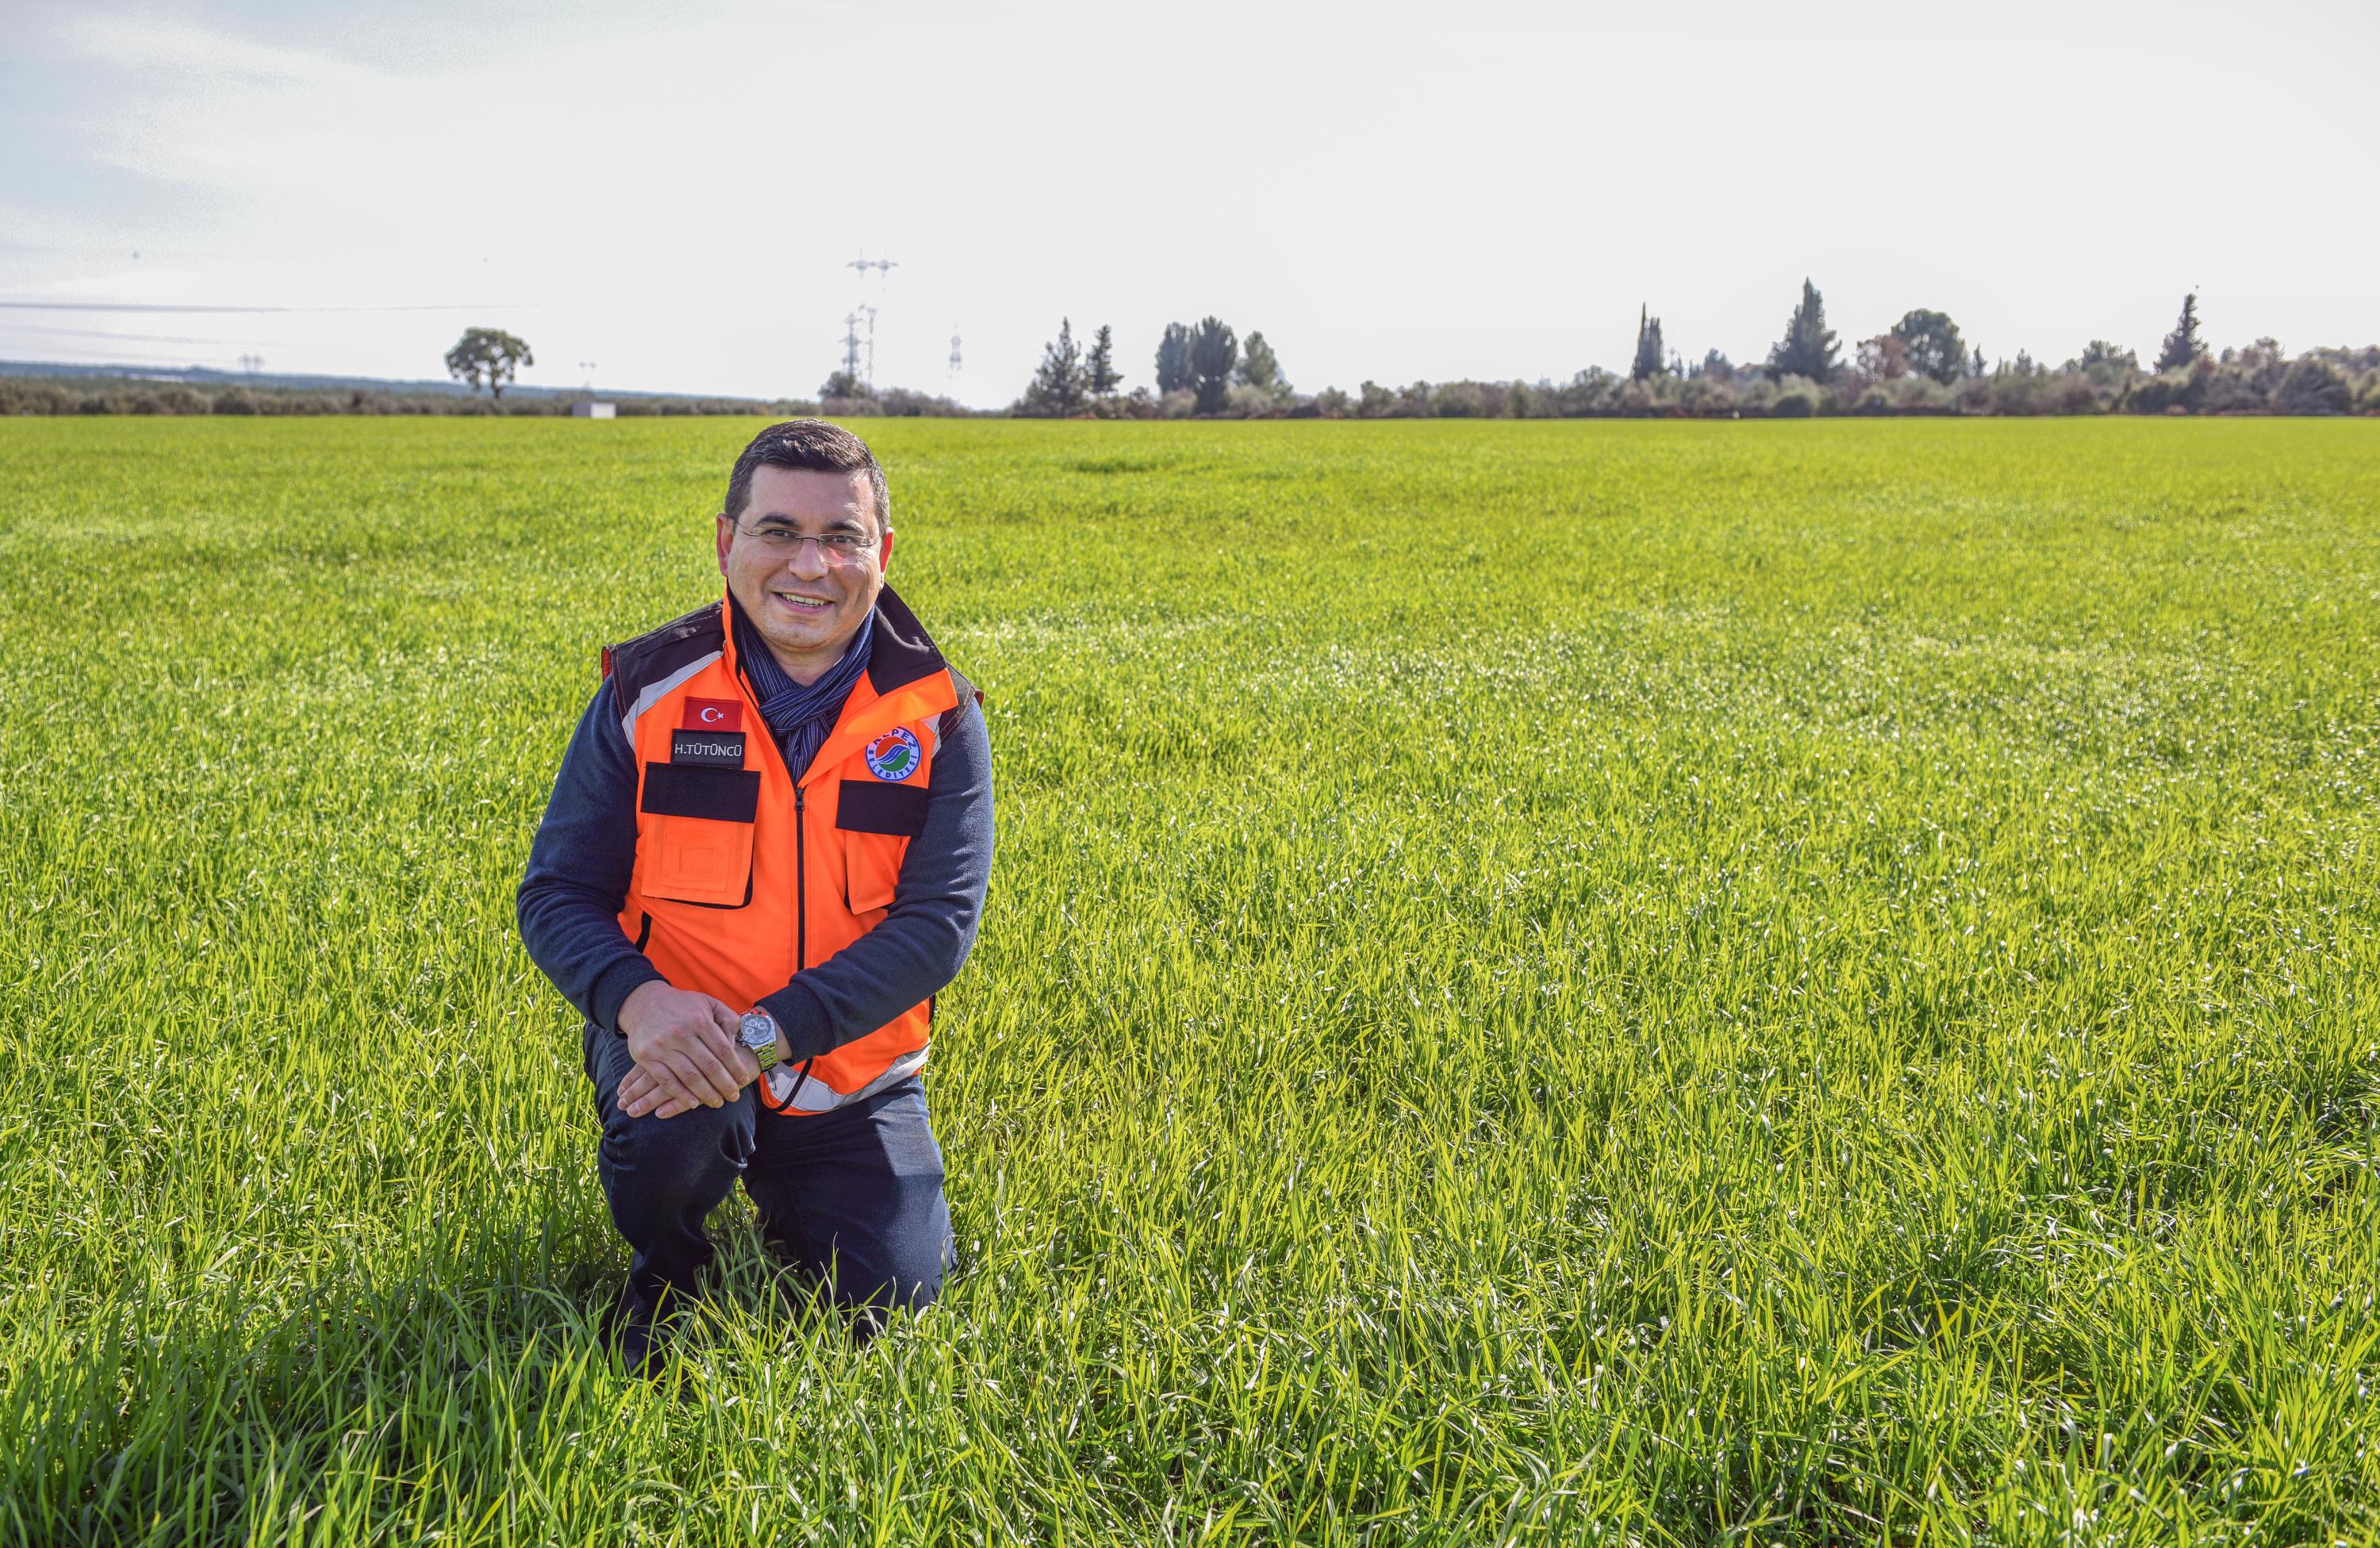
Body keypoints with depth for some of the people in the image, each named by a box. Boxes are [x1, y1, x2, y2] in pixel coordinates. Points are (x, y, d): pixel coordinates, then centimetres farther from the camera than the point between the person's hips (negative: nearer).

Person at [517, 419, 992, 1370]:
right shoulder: (648, 693, -8)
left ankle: (782, 1199, 27)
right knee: (675, 1129, -33)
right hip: (677, 1042, -1)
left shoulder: (936, 715, -8)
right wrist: (638, 1000, -31)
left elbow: (939, 920, -17)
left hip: (850, 1076, 1)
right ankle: (662, 1273, 4)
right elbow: (556, 892, -8)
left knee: (890, 1305, -7)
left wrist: (764, 1032, -30)